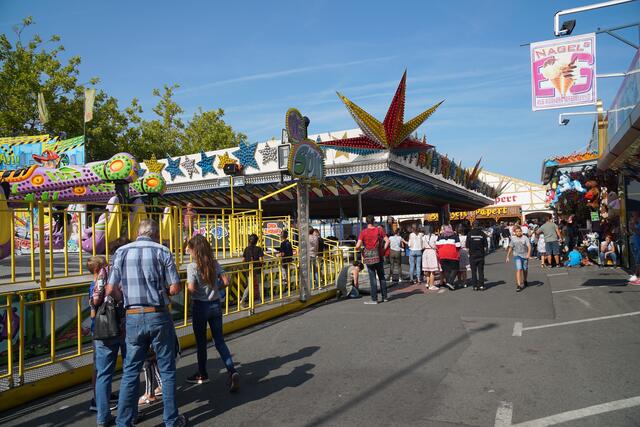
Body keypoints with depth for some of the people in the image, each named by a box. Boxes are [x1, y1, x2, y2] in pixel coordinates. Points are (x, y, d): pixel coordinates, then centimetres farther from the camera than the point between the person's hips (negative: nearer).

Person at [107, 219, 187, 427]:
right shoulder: (162, 251, -4)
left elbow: (111, 288, 1)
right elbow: (175, 288, -8)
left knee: (130, 371, 14)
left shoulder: (122, 251, 2)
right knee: (167, 370, 10)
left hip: (133, 318, 2)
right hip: (159, 316, -2)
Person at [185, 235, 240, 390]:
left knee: (201, 342, 12)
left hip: (200, 306, -4)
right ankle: (232, 371, -7)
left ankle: (202, 374, 27)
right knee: (219, 340, 8)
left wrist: (187, 285, -1)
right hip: (215, 305, 4)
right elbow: (225, 282, -3)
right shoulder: (215, 263, 0)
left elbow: (191, 288, -22)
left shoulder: (192, 266, -14)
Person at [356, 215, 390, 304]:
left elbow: (358, 246, -14)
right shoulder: (379, 230, 0)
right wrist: (383, 250, 6)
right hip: (379, 257, 2)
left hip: (369, 258, -2)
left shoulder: (363, 232, -7)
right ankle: (384, 297, 20)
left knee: (372, 278, 2)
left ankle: (374, 299, 3)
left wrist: (357, 248, 7)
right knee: (382, 277, 14)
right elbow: (387, 241, -4)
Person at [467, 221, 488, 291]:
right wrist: (484, 252, 12)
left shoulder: (469, 234, -7)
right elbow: (485, 246, -1)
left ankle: (475, 286, 5)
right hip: (481, 255, 1)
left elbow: (467, 246, -6)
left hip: (472, 255, -1)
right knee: (481, 270, 9)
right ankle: (481, 285, 6)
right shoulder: (482, 233, -3)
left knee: (473, 271, 6)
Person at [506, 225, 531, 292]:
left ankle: (524, 281, 43)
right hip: (517, 256, 0)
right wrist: (508, 257, 14)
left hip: (525, 256, 0)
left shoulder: (525, 238, -5)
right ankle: (518, 285, -18)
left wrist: (528, 254, -30)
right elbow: (510, 248, 12)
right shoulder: (513, 239, 2)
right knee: (519, 269, -15)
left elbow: (529, 246, -14)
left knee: (525, 270, 15)